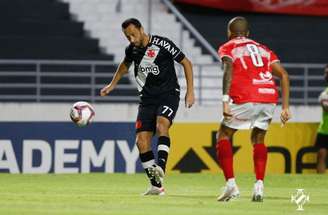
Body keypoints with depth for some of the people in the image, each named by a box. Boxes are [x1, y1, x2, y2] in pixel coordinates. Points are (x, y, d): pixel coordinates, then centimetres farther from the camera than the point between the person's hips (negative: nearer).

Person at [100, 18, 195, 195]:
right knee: (141, 140, -7)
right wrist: (112, 85, 25)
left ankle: (161, 166, -43)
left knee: (161, 125, -33)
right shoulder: (132, 49, 3)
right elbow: (125, 65, 28)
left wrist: (190, 91, -8)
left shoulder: (162, 44, -13)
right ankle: (156, 186, 0)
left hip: (168, 94, -5)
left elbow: (186, 63, -4)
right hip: (147, 98, 5)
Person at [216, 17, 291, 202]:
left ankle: (231, 184, 1)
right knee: (258, 139, 25)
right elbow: (284, 75, 15)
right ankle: (259, 185, 8)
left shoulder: (228, 48, 14)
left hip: (245, 98, -4)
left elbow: (229, 70, -8)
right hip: (270, 97, 4)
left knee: (224, 136, 15)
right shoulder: (263, 49, 27)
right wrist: (286, 107, 14)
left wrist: (225, 101, -16)